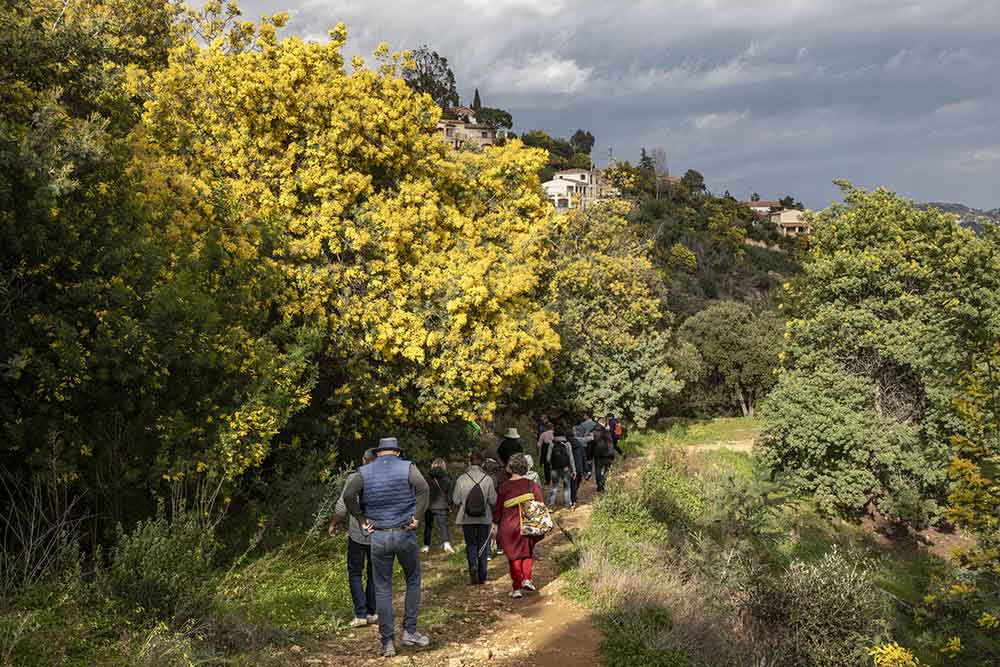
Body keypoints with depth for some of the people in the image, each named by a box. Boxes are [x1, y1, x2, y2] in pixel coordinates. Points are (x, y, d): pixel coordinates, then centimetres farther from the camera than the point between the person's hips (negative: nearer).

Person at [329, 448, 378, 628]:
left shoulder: (354, 478, -9)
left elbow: (342, 506, -10)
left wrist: (333, 524, 5)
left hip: (357, 534, -2)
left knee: (355, 573, 9)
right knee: (374, 574, 16)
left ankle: (361, 614, 0)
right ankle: (371, 613, 20)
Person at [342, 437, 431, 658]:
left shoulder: (365, 472, 5)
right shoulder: (407, 467, 1)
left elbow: (348, 494, -9)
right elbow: (423, 489, -15)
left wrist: (361, 520, -1)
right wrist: (417, 517, -9)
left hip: (378, 536, 1)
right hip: (405, 533, -1)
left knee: (382, 589, 7)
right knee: (413, 581, 17)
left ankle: (388, 643, 8)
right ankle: (409, 631, 13)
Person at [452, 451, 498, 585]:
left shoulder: (461, 479, -9)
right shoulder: (487, 479, -10)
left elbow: (456, 500, -4)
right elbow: (493, 500, -8)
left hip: (467, 518, 0)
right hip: (484, 518, 0)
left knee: (471, 544, 14)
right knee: (483, 546, 13)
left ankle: (473, 566, -11)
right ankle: (482, 576, 15)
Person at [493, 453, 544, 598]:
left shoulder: (504, 487, -7)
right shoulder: (531, 485, -7)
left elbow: (498, 509, -1)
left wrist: (495, 523, 14)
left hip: (509, 527, 0)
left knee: (514, 557, 13)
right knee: (528, 553, 23)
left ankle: (516, 588, 11)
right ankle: (527, 579, 6)